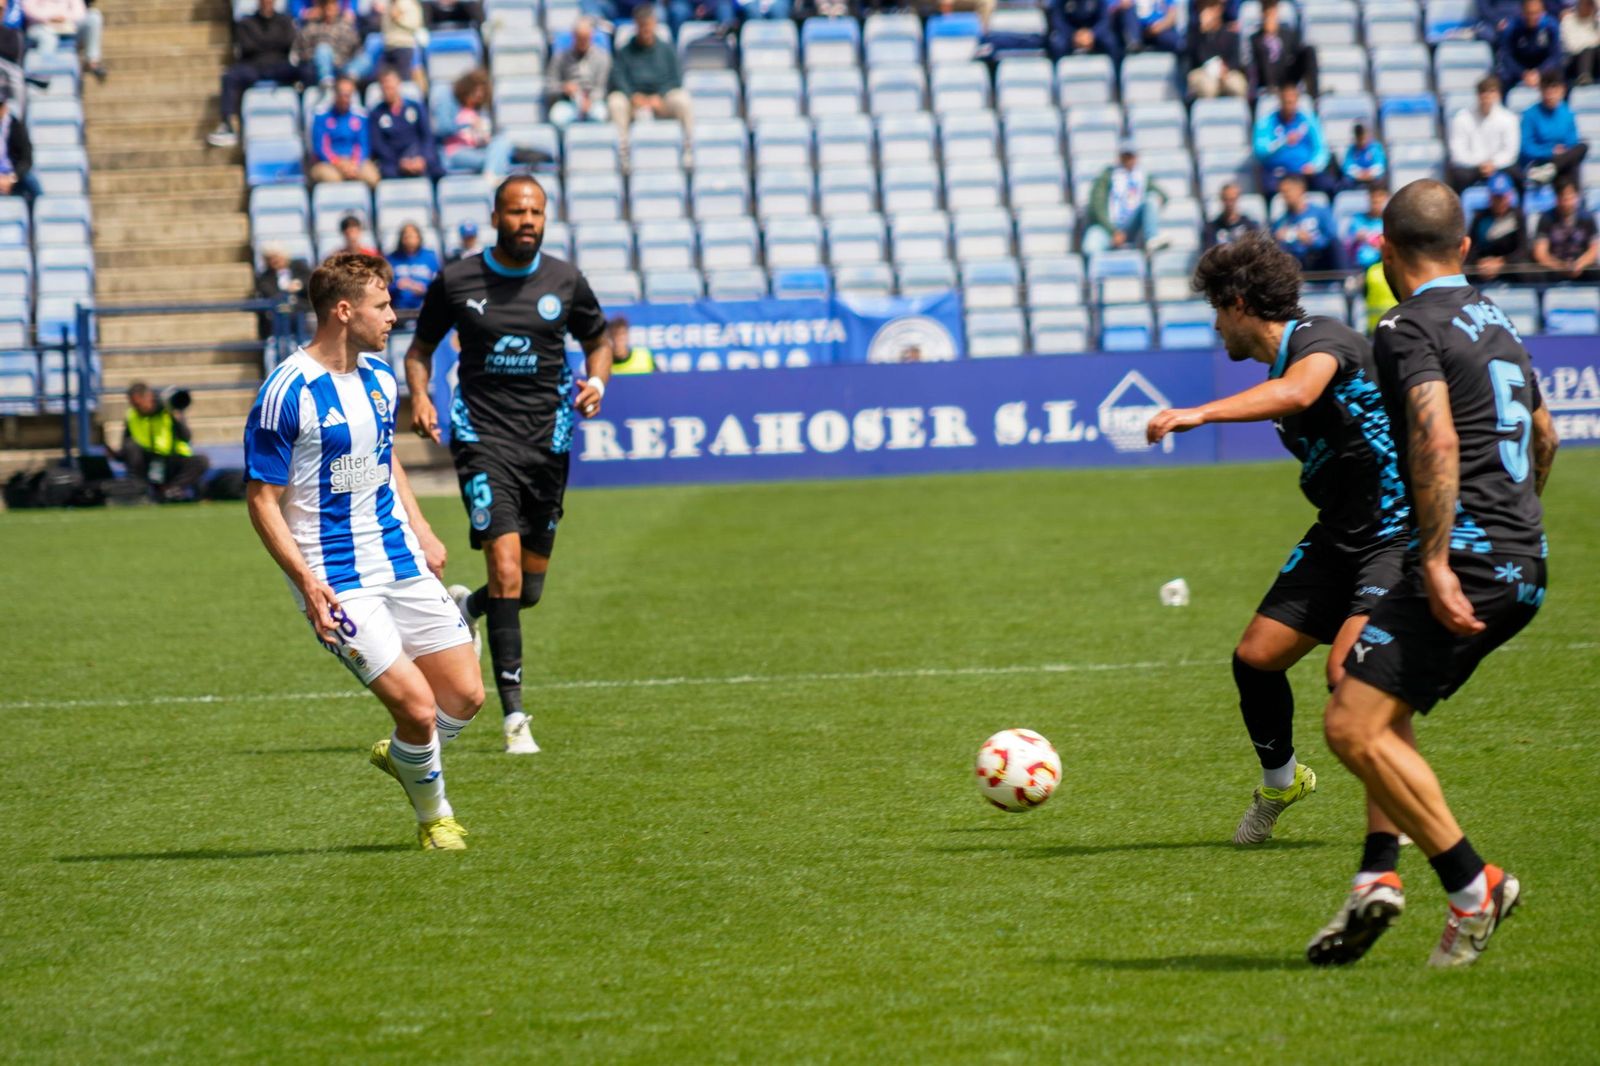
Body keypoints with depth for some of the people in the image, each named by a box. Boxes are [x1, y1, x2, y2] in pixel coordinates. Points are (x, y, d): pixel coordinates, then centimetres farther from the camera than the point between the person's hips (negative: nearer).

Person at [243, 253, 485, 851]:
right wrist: (305, 579, -23)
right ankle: (434, 817, 14)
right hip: (338, 583, -7)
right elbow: (262, 500, -14)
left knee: (465, 695, 3)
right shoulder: (286, 393, -16)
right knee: (418, 707, -13)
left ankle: (400, 757, 34)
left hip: (401, 562, 7)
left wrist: (421, 531, 18)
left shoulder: (380, 378, 7)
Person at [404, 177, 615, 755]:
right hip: (484, 437, -3)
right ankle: (514, 716, -12)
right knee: (506, 571, -17)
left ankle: (462, 612, 43)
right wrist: (419, 398, -7)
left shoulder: (565, 281, 4)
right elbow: (421, 346, 12)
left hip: (548, 441, 3)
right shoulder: (455, 281, -1)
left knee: (530, 587, 7)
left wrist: (595, 383, -3)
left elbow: (598, 341, 18)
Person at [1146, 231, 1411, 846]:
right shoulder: (1279, 364, 12)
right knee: (1255, 658, 2)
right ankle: (1280, 782, 27)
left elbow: (1297, 393, -40)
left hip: (1399, 532, -9)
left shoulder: (1321, 339, -17)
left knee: (1347, 671, -22)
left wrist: (1201, 413, -50)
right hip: (1339, 536, 9)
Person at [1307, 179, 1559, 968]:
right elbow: (1542, 436, 33)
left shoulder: (1409, 327, -8)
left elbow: (1437, 440, -22)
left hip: (1466, 557, -9)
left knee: (1352, 725, -10)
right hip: (1524, 568, 9)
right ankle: (1378, 874, 7)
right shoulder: (1496, 322, 19)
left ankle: (1473, 885, -10)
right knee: (1383, 715, 21)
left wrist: (1437, 562, -25)